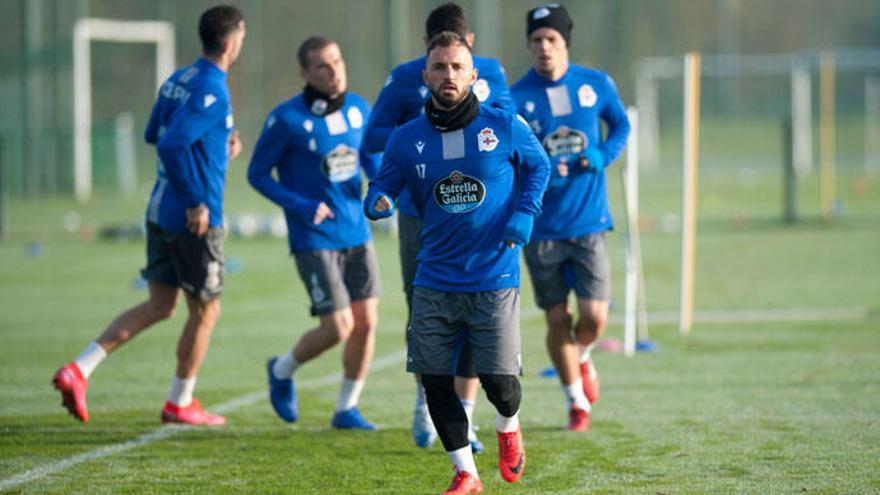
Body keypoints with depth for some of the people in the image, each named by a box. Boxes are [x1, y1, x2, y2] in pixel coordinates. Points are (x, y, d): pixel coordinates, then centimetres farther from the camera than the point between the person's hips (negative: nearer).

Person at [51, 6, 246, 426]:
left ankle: (79, 370, 2)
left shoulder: (178, 80, 9)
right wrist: (196, 203, -22)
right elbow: (172, 144, -28)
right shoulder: (212, 92, -18)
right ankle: (180, 403, 18)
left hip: (160, 213, 8)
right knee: (206, 311, 9)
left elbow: (154, 135, 22)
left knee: (159, 306, 14)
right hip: (194, 220, -8)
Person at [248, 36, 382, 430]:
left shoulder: (359, 109, 2)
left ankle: (346, 409, 19)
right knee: (338, 327, -9)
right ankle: (283, 371, 20)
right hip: (314, 239, -5)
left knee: (366, 322, 2)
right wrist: (301, 206, -17)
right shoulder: (287, 119, -13)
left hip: (357, 233, 5)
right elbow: (257, 174, -5)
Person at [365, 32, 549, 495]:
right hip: (435, 280, 2)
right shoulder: (406, 139, 1)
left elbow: (538, 166, 12)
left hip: (494, 278, -2)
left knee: (498, 381, -4)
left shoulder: (504, 127, -4)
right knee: (435, 381, 0)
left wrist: (523, 216, -2)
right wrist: (378, 203, -18)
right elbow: (383, 186, 7)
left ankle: (508, 429, 34)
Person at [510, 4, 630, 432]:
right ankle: (577, 401, 23)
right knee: (557, 319, 4)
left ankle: (581, 359, 29)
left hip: (588, 221, 1)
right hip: (541, 227, -1)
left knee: (594, 316, -6)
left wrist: (603, 155, -4)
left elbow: (621, 124, 16)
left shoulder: (596, 85, 0)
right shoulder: (516, 99, -6)